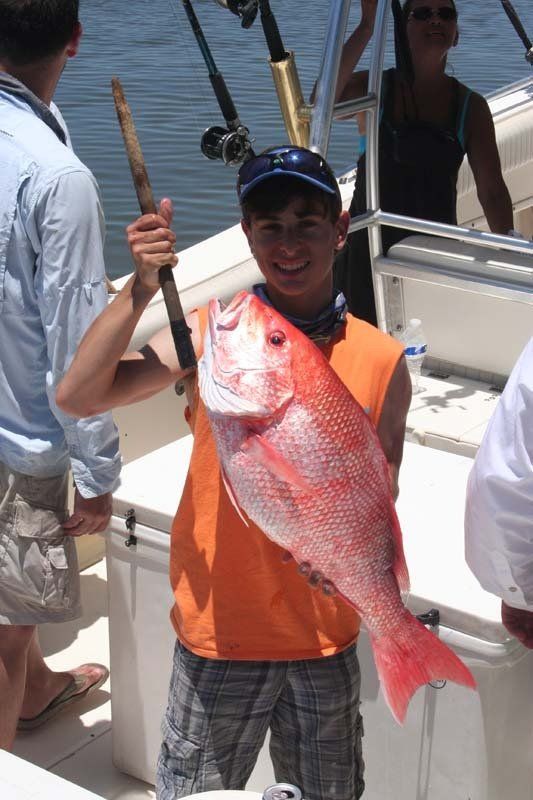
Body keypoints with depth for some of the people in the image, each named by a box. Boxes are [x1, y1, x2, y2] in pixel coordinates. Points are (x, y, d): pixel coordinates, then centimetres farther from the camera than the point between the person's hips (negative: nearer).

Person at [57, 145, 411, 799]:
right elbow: (77, 396, -19)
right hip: (219, 628, -1)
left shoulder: (381, 360, -5)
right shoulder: (210, 334, -10)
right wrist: (141, 289, -28)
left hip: (326, 635, 2)